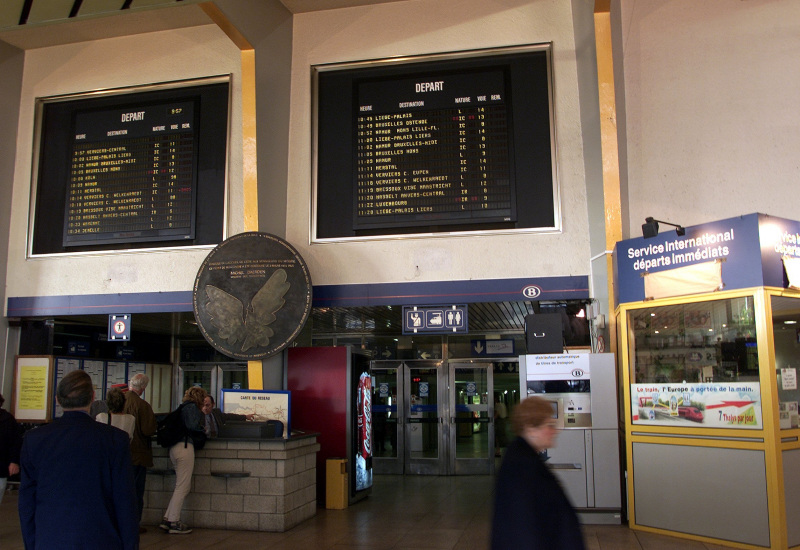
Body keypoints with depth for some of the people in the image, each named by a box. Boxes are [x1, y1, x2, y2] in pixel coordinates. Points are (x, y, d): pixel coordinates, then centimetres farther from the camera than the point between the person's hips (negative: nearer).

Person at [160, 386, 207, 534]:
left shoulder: (183, 408, 22)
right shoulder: (192, 407, -4)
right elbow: (193, 425, -16)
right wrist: (203, 429, 4)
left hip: (175, 448, 9)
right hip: (185, 446, -9)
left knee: (183, 486, 14)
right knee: (182, 487, -4)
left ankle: (167, 519, 13)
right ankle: (174, 523, -1)